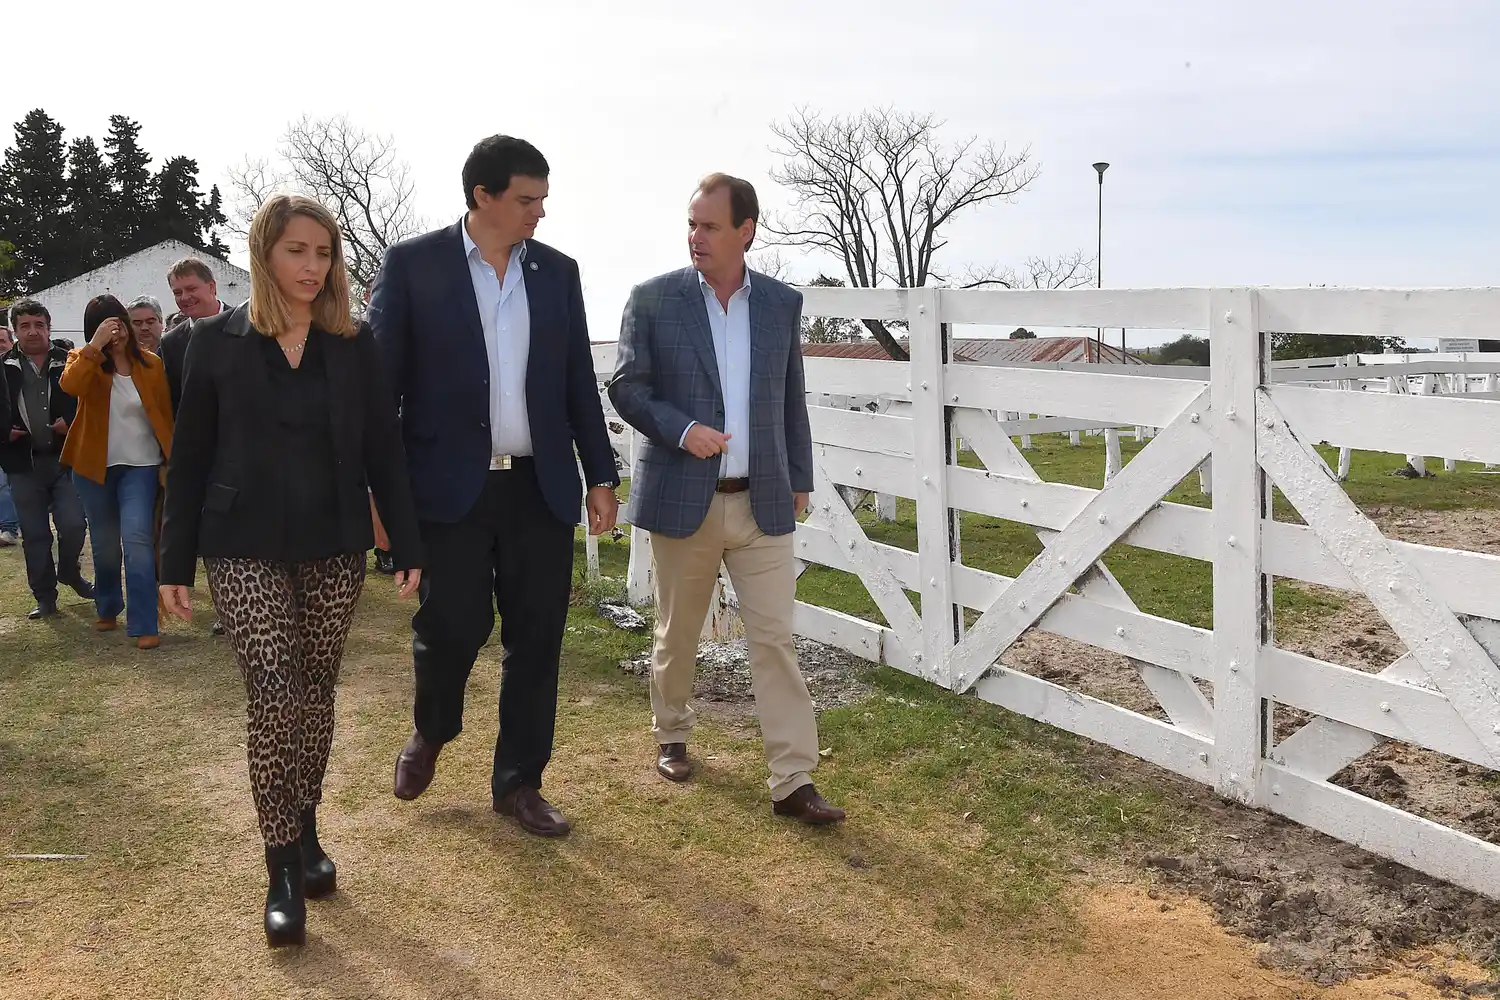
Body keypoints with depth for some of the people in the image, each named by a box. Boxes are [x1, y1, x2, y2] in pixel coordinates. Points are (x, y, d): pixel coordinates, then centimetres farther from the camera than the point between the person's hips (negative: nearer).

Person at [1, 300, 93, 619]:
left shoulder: (69, 363, 0)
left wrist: (72, 423, -16)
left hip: (65, 458, -1)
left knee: (73, 525, -5)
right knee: (34, 534, 7)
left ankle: (68, 572, 26)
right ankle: (45, 596, 19)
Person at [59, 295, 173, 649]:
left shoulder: (151, 364, 0)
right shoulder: (84, 359, -1)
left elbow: (165, 414, 2)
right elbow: (70, 386, -24)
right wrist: (95, 346, -31)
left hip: (140, 466, -1)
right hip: (94, 466, 2)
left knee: (137, 538, -16)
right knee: (105, 544, 13)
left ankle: (144, 625, -13)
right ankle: (107, 608, 36)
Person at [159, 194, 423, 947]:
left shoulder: (354, 345, 2)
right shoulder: (217, 342, -1)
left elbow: (384, 451, 4)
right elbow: (189, 459, 2)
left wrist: (407, 548, -1)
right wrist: (175, 564, 1)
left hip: (334, 547, 2)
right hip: (245, 549, -2)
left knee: (316, 691, 10)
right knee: (274, 697, -9)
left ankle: (307, 831, 28)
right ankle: (282, 869, 3)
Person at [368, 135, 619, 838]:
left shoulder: (558, 272, 9)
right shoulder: (413, 264, -2)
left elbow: (579, 382, 12)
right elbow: (382, 377, -2)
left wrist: (601, 476, 9)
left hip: (542, 488, 4)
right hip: (451, 488, -3)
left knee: (536, 637, 6)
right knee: (451, 627, 1)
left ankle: (518, 782, 23)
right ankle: (430, 732, 34)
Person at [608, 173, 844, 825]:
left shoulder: (783, 303, 6)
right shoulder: (652, 299, -2)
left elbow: (791, 399, 12)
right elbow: (625, 387, -3)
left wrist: (800, 480, 14)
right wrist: (681, 430, -19)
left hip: (762, 502, 1)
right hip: (682, 499, -1)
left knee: (775, 638, -2)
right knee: (676, 634, 14)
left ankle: (793, 781, 2)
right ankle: (671, 736, 38)